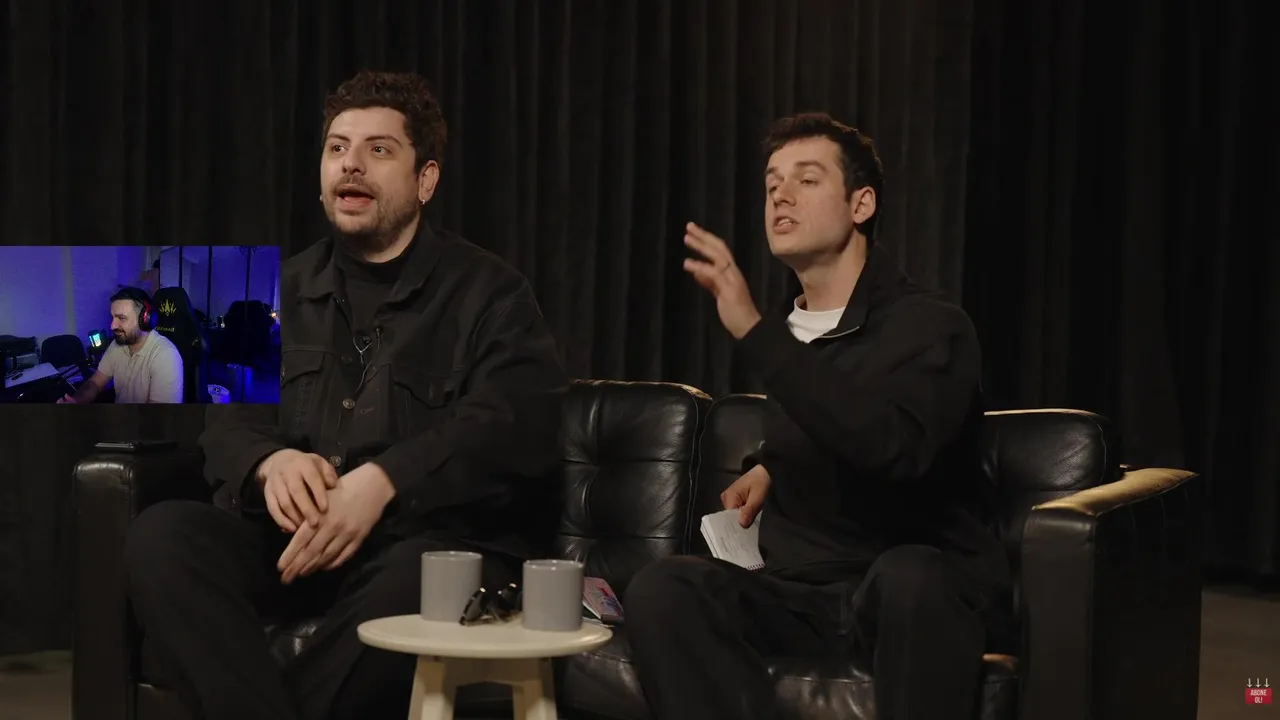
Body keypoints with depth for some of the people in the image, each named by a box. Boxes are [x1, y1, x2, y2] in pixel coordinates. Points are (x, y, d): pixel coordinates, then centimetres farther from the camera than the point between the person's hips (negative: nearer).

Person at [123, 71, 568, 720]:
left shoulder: (488, 293, 5)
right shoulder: (285, 291, 19)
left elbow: (511, 428, -10)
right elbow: (230, 421, 12)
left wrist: (383, 482, -26)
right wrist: (272, 462, -14)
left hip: (433, 540, -4)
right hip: (292, 538, 4)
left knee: (420, 578, -39)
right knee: (161, 536, -25)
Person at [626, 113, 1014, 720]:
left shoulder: (931, 327, -8)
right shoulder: (788, 334, 12)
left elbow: (894, 444, -31)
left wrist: (754, 331, -32)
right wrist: (766, 465, 13)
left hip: (918, 597, -5)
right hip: (804, 599, 6)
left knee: (907, 572, -41)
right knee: (661, 590, -23)